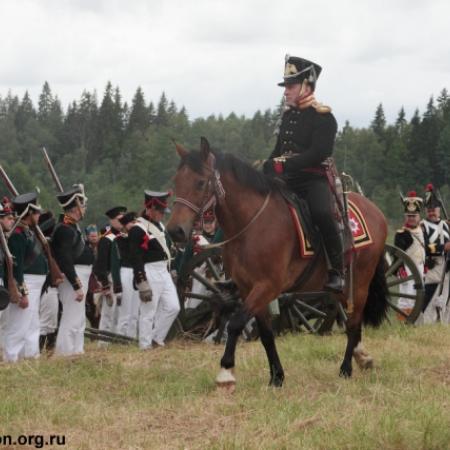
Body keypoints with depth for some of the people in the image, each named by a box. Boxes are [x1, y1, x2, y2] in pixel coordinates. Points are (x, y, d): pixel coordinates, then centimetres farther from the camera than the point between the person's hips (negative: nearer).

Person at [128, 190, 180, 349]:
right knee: (148, 313, -3)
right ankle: (145, 346, 5)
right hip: (149, 275, -8)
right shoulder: (138, 229, -14)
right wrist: (143, 285, -21)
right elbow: (136, 259, -18)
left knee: (173, 307, 6)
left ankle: (157, 338, 17)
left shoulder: (160, 226, 14)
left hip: (164, 272, 8)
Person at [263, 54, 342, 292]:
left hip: (313, 179, -8)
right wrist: (269, 166, 4)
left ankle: (337, 271, -21)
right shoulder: (288, 115, 16)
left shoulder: (322, 117, -8)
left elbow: (318, 153, -19)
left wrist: (284, 165, -26)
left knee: (322, 213, -33)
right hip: (287, 181, 8)